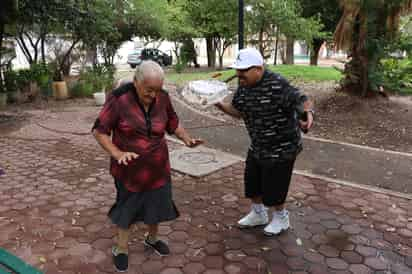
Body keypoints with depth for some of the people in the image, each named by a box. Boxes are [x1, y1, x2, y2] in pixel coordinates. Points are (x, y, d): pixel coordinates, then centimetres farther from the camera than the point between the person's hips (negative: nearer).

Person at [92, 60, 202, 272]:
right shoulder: (118, 99, -19)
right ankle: (121, 248, 34)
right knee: (127, 207, 13)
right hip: (129, 169, -3)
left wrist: (186, 139, -10)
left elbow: (173, 124, 7)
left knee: (157, 204, 17)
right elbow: (99, 131, -14)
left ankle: (152, 239, 44)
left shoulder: (162, 98, -7)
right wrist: (117, 153, -27)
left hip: (158, 167, 4)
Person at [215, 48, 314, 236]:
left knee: (273, 187, 5)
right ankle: (258, 214, 43)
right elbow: (238, 111, 6)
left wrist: (308, 113, -46)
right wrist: (219, 104, -11)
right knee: (252, 181, 18)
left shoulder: (277, 84, -26)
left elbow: (303, 102, -23)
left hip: (281, 148, -8)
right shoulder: (244, 85, -2)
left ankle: (281, 218, 34)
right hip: (257, 146, 8)